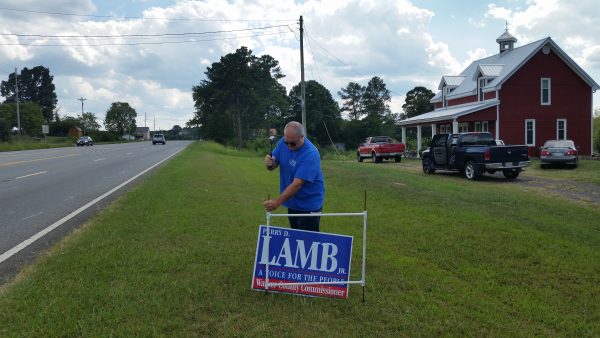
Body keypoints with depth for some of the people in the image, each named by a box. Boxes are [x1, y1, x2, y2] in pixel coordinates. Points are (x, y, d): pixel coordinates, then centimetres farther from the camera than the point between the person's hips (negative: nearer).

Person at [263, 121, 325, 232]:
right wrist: (270, 163, -22)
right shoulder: (283, 142, -6)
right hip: (292, 202, 6)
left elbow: (297, 184, -32)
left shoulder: (310, 154, -27)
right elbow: (273, 166, 2)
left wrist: (277, 202, -37)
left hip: (309, 205, -6)